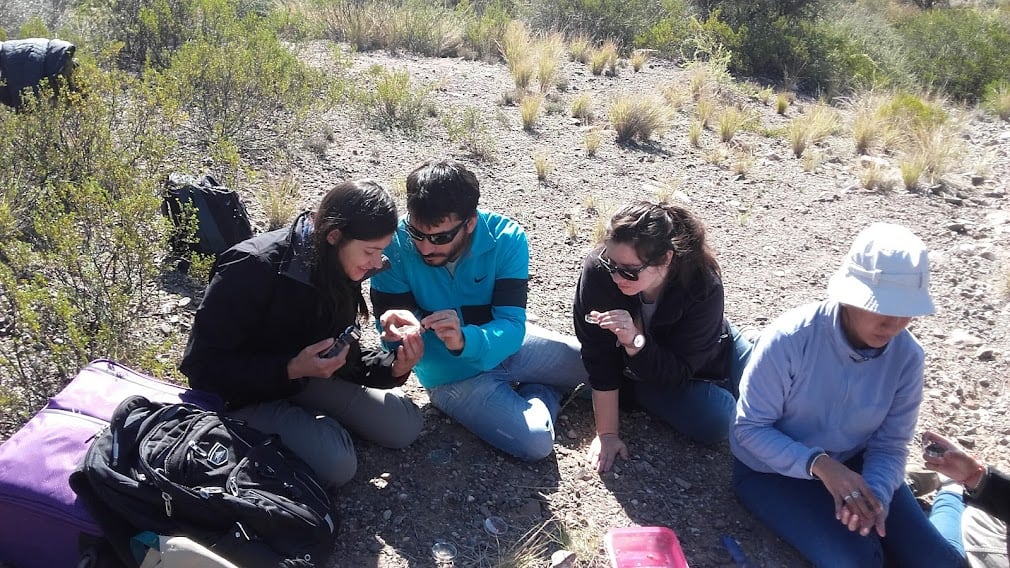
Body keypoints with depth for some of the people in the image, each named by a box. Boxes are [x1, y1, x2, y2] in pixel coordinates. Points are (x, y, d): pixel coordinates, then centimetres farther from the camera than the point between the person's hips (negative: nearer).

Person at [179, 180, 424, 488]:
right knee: (337, 463, -26)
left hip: (302, 377, 7)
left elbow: (343, 353, 1)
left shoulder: (341, 269, -8)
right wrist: (290, 370, -34)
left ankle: (303, 416, 11)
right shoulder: (254, 268, -30)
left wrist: (393, 367, -20)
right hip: (244, 394, -6)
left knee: (405, 427, -4)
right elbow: (202, 364, -25)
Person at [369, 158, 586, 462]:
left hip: (507, 345, 2)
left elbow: (511, 326, -28)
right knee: (536, 442, -22)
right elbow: (390, 331, -19)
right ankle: (545, 390, 11)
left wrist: (464, 340, -49)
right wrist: (399, 329, -44)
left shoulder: (506, 238, -23)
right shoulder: (395, 246, -25)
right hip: (454, 374, -2)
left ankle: (542, 391, 27)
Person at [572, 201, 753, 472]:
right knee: (714, 422, -23)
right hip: (637, 371, -1)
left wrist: (635, 341, -50)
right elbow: (599, 359, -29)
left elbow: (678, 372, -31)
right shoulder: (598, 271, -35)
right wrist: (607, 434, -25)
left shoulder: (703, 287, -35)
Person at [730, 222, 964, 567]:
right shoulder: (790, 339, -29)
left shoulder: (907, 356, -15)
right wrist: (819, 464, -36)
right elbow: (750, 428, -22)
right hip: (772, 469, -4)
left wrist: (876, 493, -30)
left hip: (850, 464, 4)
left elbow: (889, 445, -8)